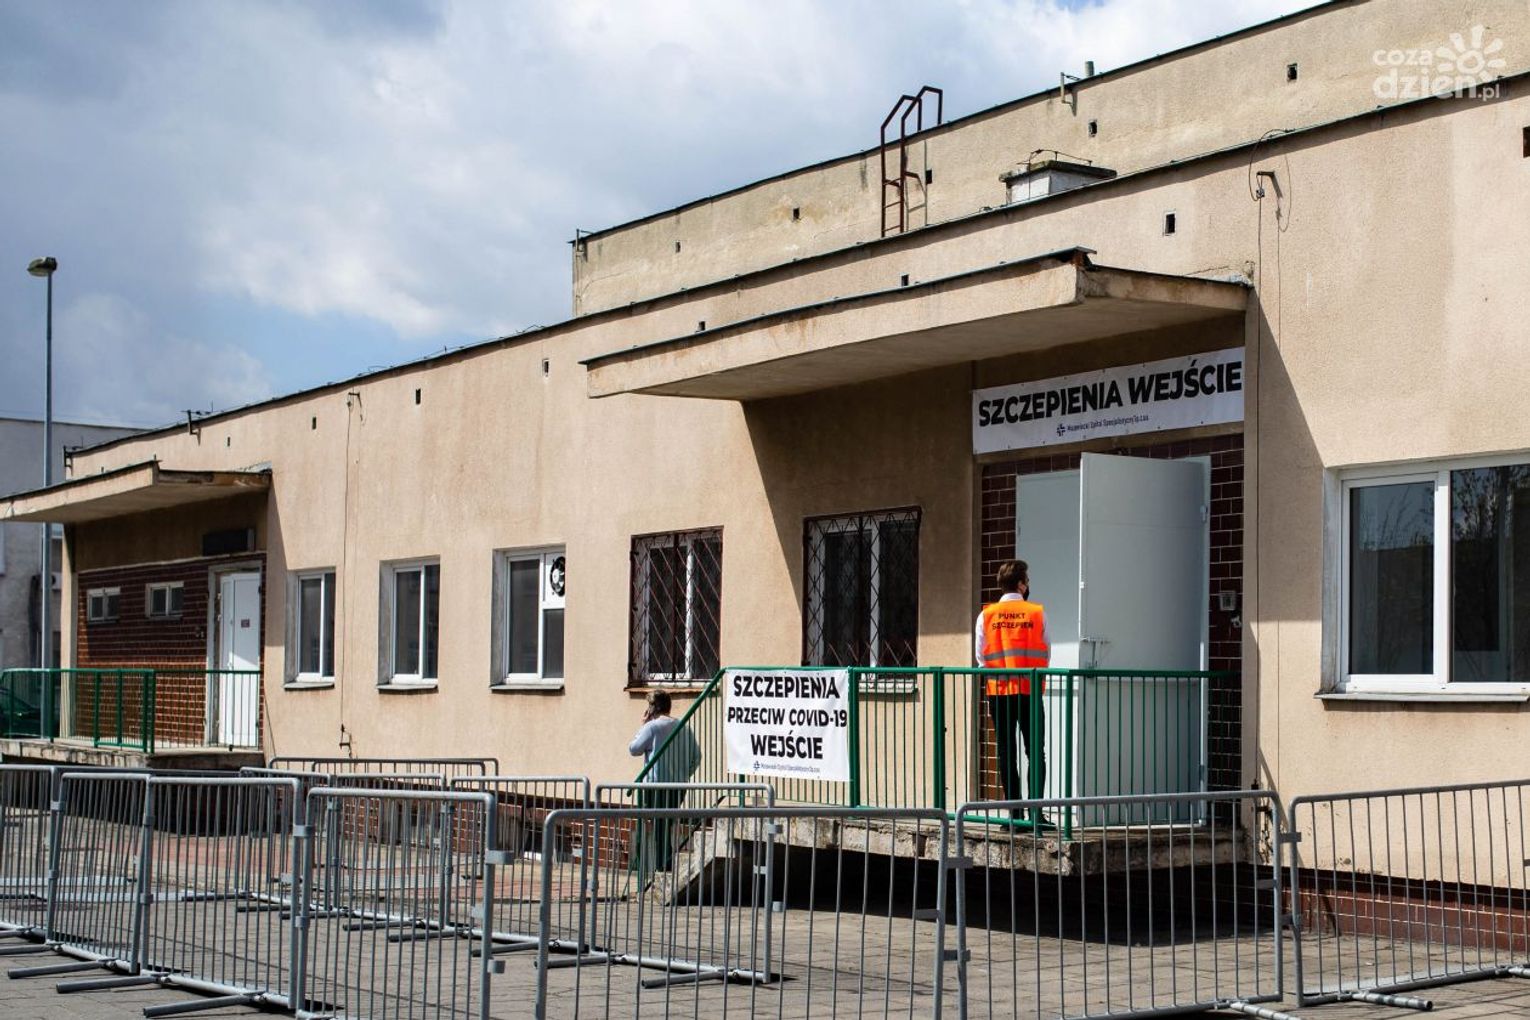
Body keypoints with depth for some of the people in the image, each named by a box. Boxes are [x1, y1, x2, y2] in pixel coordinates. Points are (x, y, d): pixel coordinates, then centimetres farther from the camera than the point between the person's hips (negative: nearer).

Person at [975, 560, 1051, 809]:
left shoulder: (986, 615, 0)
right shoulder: (1037, 613, -2)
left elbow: (980, 656, 2)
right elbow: (1045, 655, 3)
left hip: (998, 690, 1)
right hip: (1029, 691, -1)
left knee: (1006, 752, 7)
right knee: (1035, 752, 3)